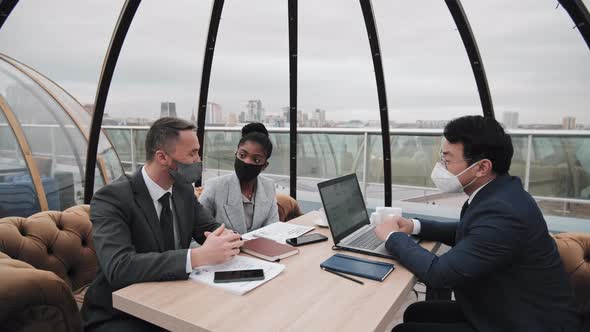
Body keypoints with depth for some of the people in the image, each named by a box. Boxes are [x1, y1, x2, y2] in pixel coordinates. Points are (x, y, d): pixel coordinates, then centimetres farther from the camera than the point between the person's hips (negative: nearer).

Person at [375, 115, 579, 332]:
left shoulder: (502, 211, -31)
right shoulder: (495, 193, -2)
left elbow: (439, 273, -28)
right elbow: (466, 234, 16)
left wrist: (393, 236, -13)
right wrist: (415, 226, 1)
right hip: (505, 310, 8)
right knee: (415, 312, 11)